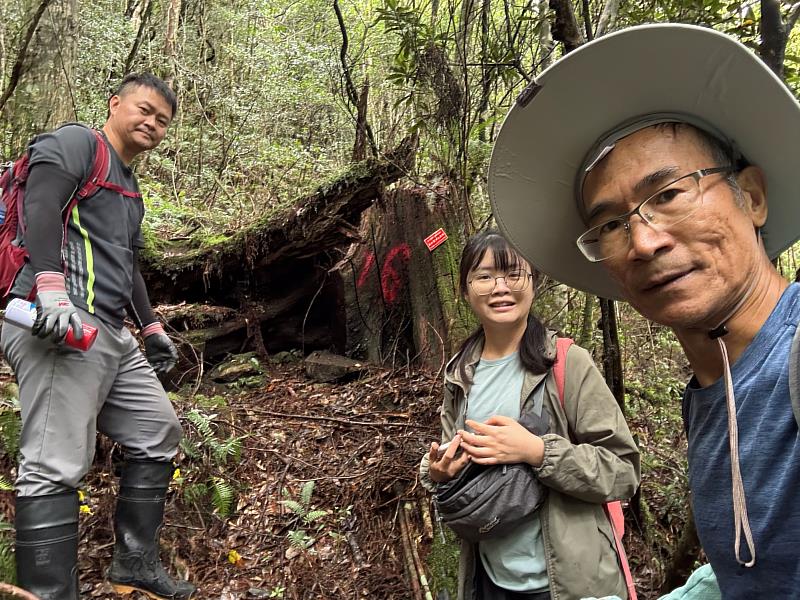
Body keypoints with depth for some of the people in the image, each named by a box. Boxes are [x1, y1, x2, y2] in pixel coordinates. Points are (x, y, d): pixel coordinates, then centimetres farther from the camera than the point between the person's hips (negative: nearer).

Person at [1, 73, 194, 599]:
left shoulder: (130, 188, 27)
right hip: (58, 326, -10)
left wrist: (152, 328, 30)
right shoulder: (76, 143, 1)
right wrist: (50, 288, -28)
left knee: (158, 433, 12)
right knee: (57, 466, -12)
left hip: (112, 337, 10)